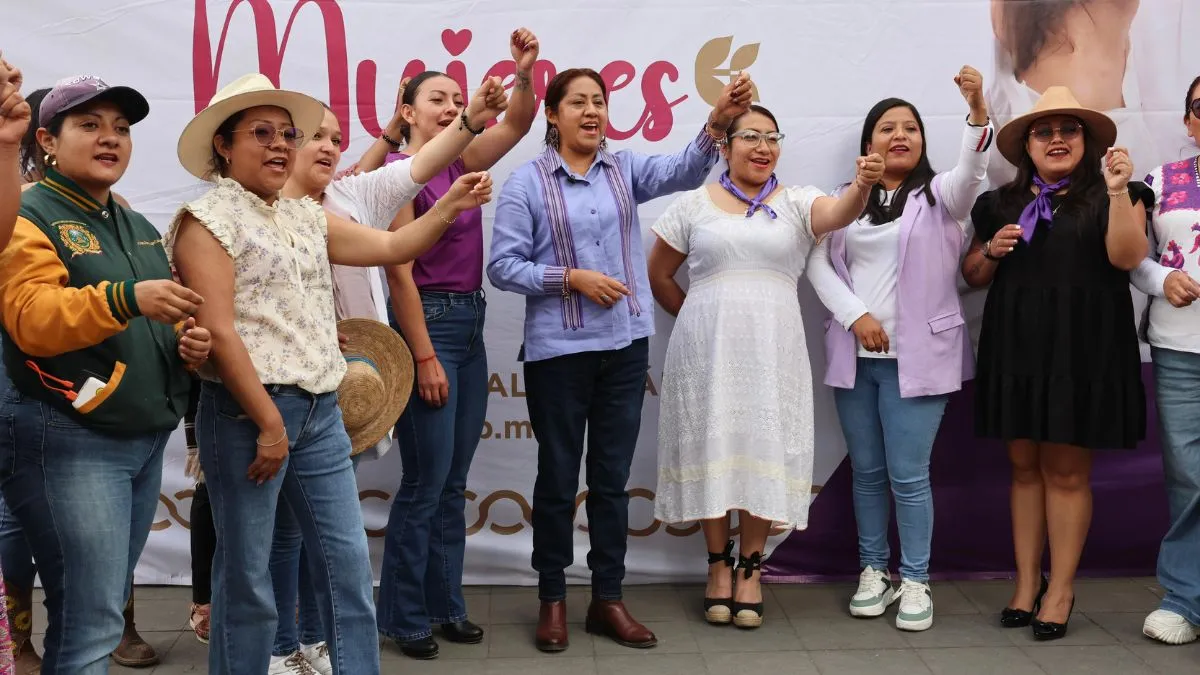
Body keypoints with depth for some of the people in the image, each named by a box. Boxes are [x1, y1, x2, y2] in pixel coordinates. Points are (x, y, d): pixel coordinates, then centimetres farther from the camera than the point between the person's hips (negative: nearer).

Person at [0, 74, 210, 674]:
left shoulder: (139, 228, 17)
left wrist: (188, 344, 6)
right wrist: (126, 298, -36)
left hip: (147, 441, 8)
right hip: (66, 441, -8)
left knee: (103, 611, 15)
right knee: (91, 623, -7)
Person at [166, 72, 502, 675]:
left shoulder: (307, 218, 16)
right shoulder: (208, 218, -6)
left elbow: (391, 248, 19)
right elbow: (218, 332, -14)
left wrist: (449, 207, 3)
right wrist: (269, 422, -17)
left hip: (320, 411, 7)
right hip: (246, 412, -7)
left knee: (348, 560, 7)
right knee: (246, 575, 3)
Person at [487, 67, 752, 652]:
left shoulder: (624, 169, 7)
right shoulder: (527, 182, -3)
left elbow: (683, 172, -11)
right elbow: (502, 266, -7)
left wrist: (717, 124, -28)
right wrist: (571, 279, -16)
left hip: (625, 345, 3)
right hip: (558, 349, -3)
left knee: (612, 476, 11)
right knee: (558, 476, 8)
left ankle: (607, 599, 24)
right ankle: (552, 599, 25)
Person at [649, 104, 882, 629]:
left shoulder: (796, 203, 5)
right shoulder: (694, 205, 5)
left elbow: (839, 213, -17)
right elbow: (658, 275, 12)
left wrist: (862, 185, -37)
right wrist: (697, 320, 11)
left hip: (772, 351, 0)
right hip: (705, 351, 0)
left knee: (763, 451, 3)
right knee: (712, 449, 5)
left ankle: (750, 568, 17)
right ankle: (718, 564, 19)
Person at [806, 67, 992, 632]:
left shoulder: (939, 197, 1)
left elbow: (972, 169, -19)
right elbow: (818, 263, 3)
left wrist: (977, 109, -36)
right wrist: (855, 315, -11)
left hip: (917, 356, -3)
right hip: (855, 356, 3)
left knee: (909, 474, -3)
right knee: (867, 472, 11)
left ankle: (915, 582, 10)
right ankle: (874, 571, 24)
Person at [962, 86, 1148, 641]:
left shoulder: (1107, 195, 5)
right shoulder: (1001, 203, 14)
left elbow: (1127, 257, -10)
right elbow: (972, 275, 19)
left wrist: (1119, 191, -18)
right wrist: (991, 250, -1)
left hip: (1082, 349, -3)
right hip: (1015, 347, 3)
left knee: (1067, 470, -1)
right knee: (1025, 466, 7)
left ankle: (1060, 589, 9)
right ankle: (1026, 583, 15)